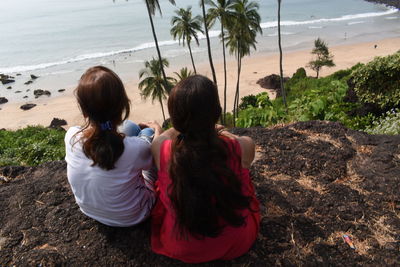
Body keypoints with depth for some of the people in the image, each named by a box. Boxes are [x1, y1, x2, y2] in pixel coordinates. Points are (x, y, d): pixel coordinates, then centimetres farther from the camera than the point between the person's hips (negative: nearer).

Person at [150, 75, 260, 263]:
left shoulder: (160, 148, -24)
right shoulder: (243, 147, -25)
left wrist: (184, 125, 20)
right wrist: (216, 130, 20)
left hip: (181, 248, 1)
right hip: (237, 244, 0)